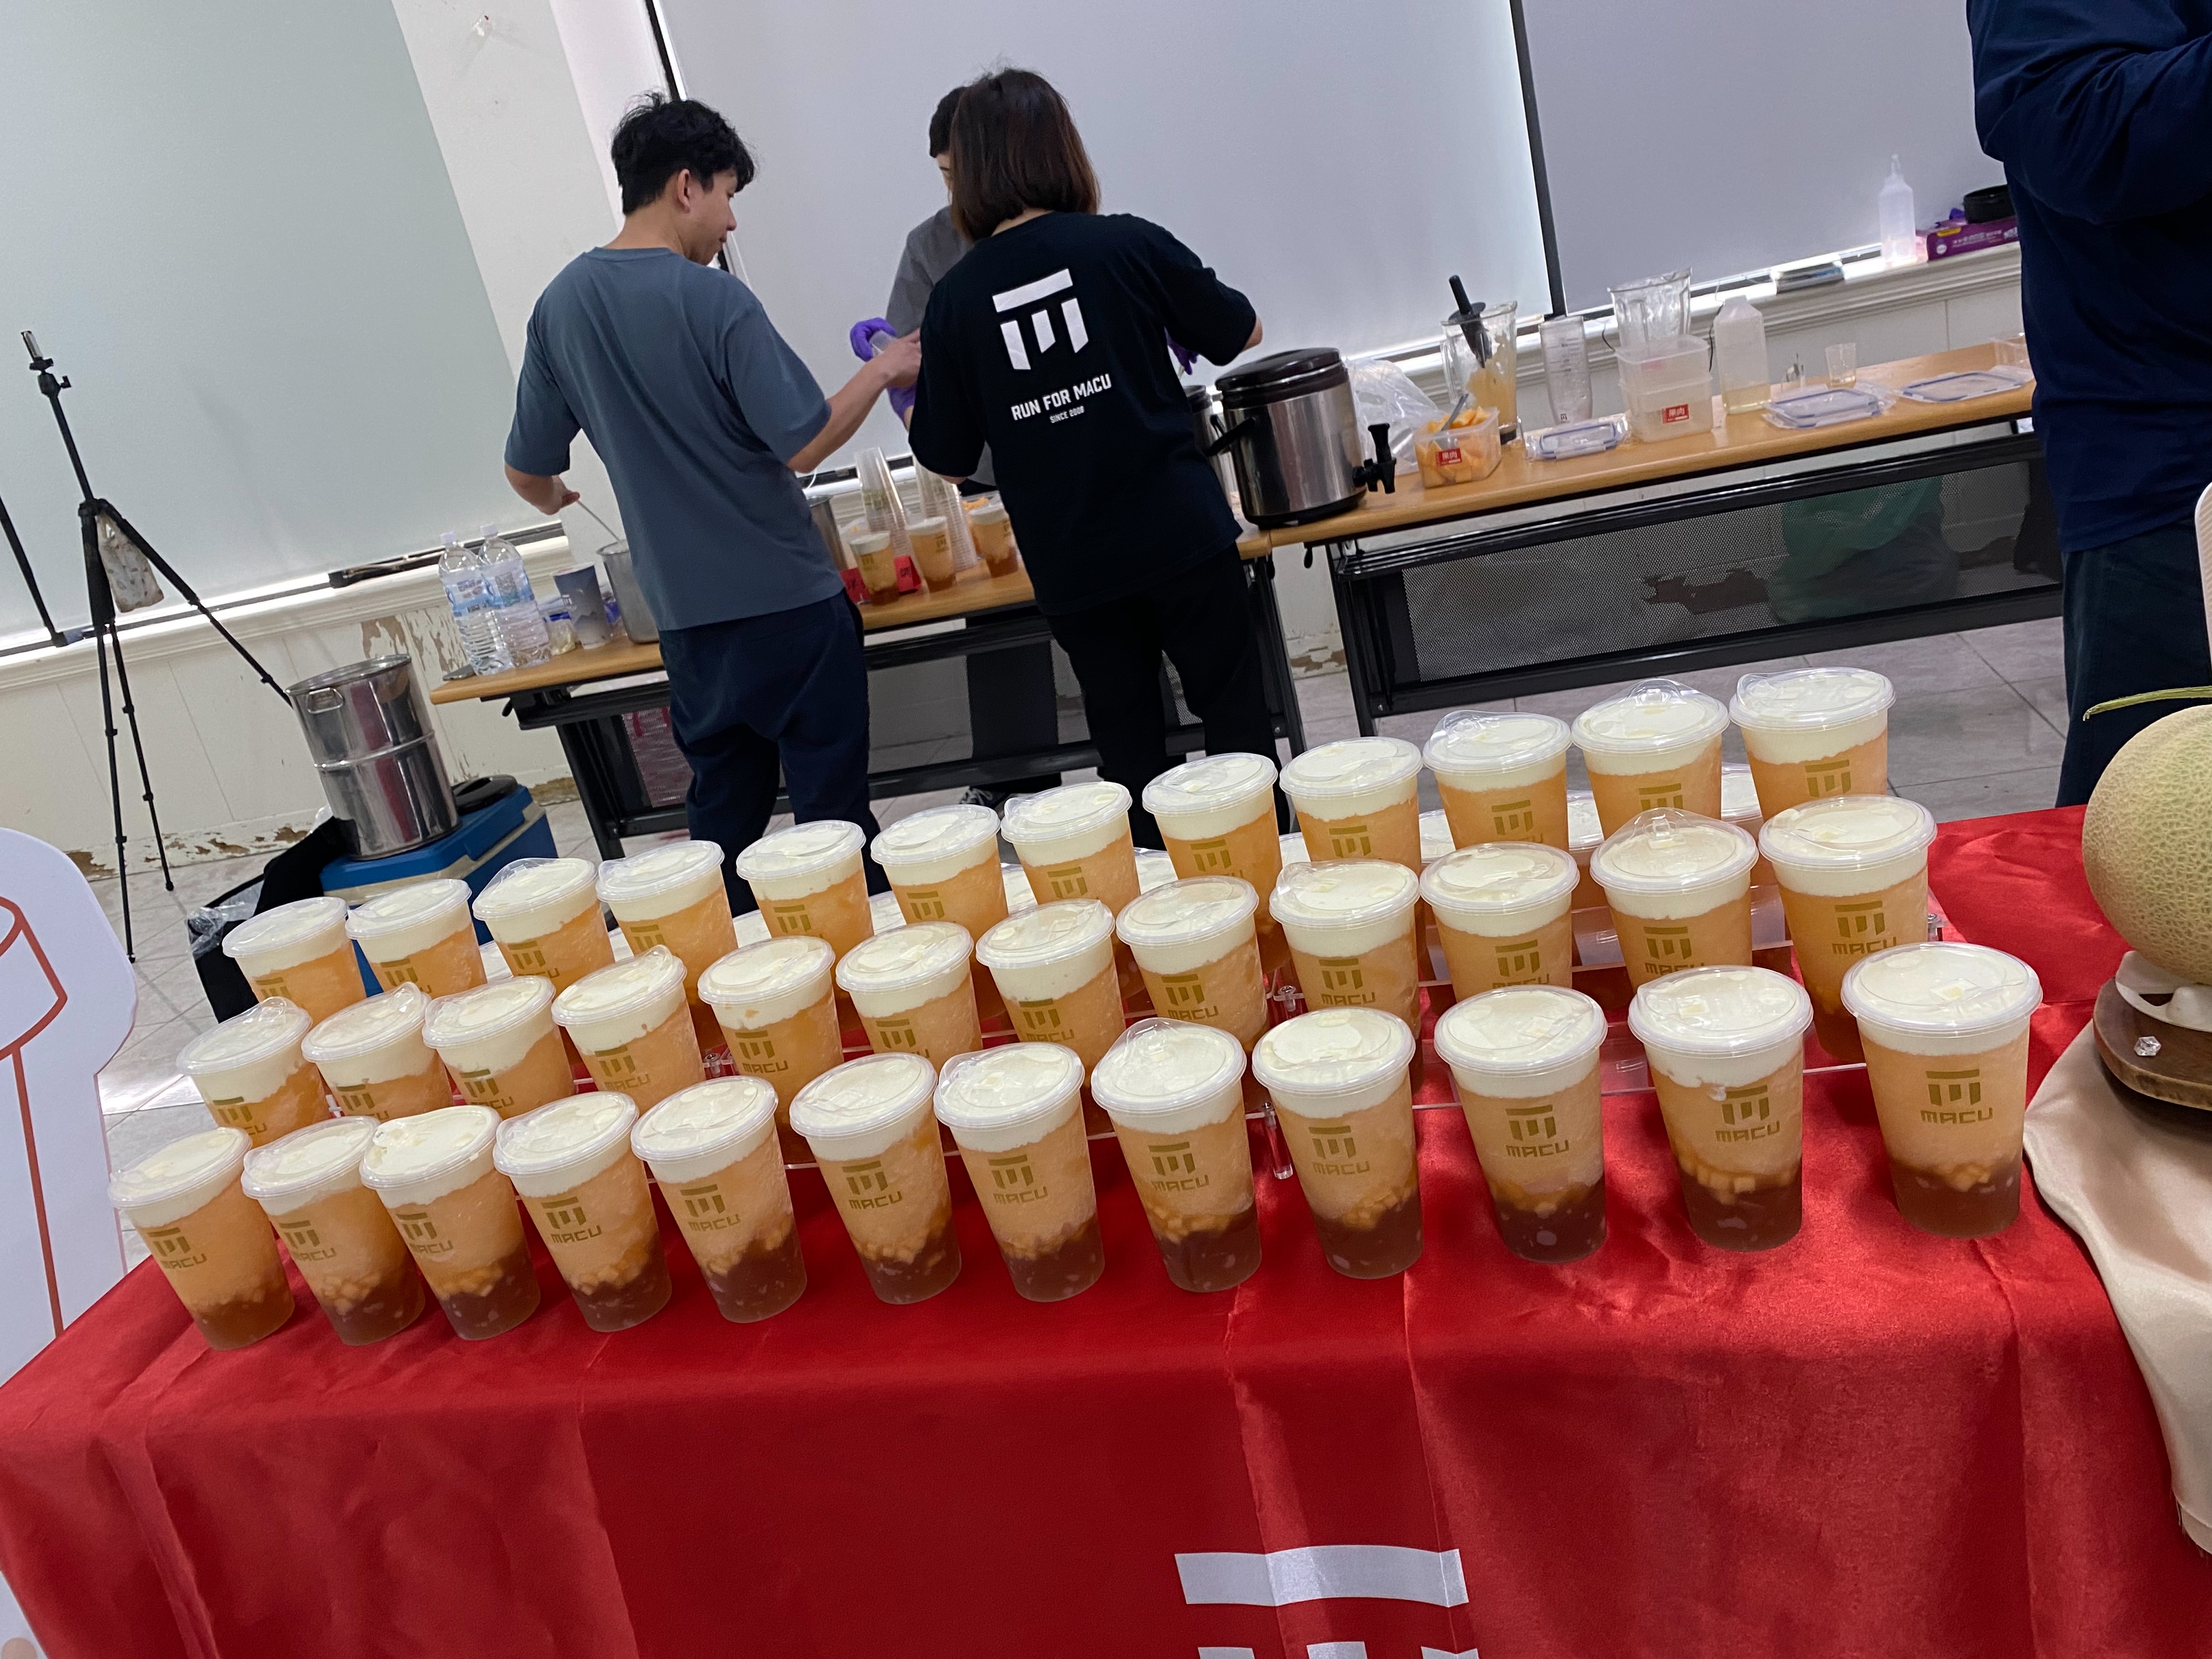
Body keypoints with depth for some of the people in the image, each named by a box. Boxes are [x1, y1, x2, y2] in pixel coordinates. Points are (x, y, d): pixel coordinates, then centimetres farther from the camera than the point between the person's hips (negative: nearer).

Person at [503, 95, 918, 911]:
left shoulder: (561, 305, 3)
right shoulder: (713, 301, -16)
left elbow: (528, 471, 9)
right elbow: (803, 445, -18)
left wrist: (553, 499, 32)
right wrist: (883, 371, -3)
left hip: (686, 614, 6)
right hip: (787, 599, -6)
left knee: (722, 814, 17)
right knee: (833, 811, 5)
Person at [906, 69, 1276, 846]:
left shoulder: (955, 297, -3)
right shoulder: (1126, 244, -6)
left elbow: (945, 456, 4)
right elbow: (1240, 332, 7)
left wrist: (910, 387, 23)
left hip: (1071, 565, 2)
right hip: (1179, 533, -1)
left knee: (1128, 751, 14)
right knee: (1235, 719, 12)